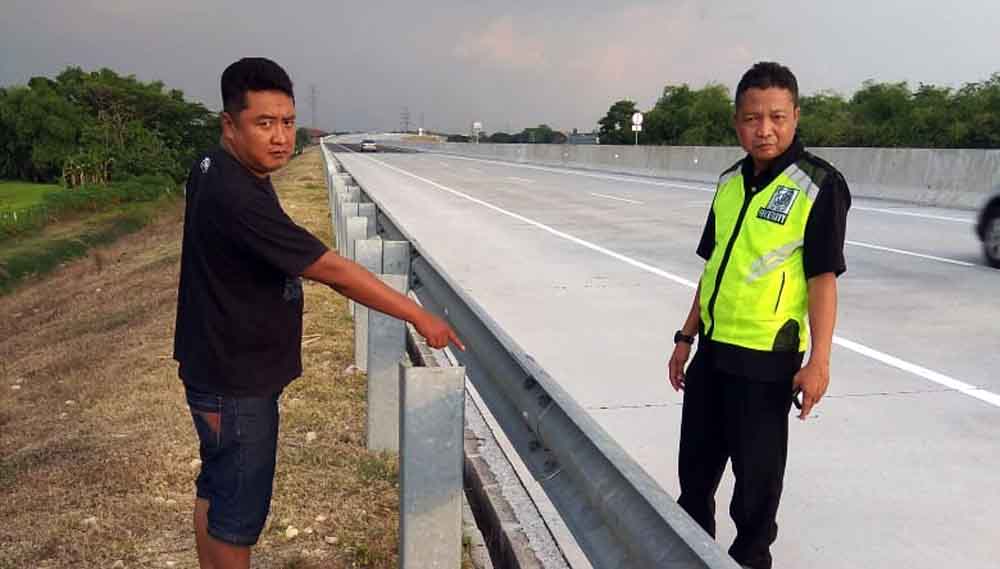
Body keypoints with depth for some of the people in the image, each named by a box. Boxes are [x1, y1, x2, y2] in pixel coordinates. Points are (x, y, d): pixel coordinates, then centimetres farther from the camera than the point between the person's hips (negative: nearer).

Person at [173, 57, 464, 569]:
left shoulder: (211, 171, 2)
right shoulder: (236, 198, -29)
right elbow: (333, 270, -30)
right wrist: (419, 317, -25)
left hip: (219, 368, 10)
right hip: (236, 385, -10)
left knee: (215, 491, 23)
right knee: (238, 513, 6)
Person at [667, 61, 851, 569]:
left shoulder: (818, 184, -11)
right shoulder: (731, 181, 8)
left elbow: (823, 277, -13)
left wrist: (818, 360, -17)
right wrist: (686, 338, 14)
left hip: (766, 356, -6)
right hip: (712, 349, 7)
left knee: (756, 474, 7)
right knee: (696, 462, 19)